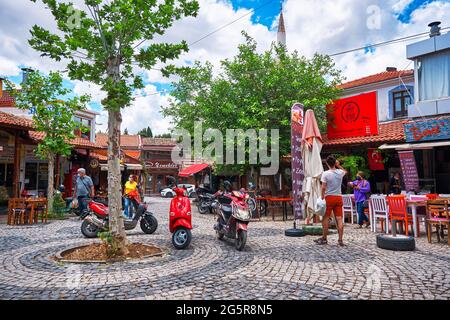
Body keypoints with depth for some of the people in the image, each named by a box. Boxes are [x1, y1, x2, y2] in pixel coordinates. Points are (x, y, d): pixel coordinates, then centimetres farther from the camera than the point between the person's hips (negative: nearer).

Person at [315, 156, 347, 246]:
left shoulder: (325, 173, -8)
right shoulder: (340, 172, 4)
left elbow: (323, 187, -11)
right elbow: (345, 171, 30)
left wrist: (322, 197, -3)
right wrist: (339, 166, 21)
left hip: (329, 197, -4)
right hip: (339, 197, 4)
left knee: (326, 218, 6)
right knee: (339, 219, 3)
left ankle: (324, 238, 13)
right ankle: (340, 240, 4)